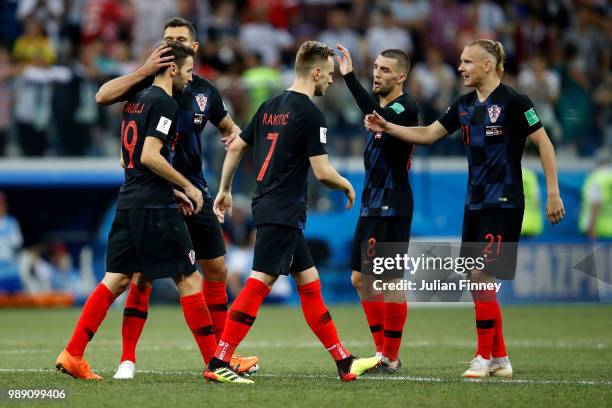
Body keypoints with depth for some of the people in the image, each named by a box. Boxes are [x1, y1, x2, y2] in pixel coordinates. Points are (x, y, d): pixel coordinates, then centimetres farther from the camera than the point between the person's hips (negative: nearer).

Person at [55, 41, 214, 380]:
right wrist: (188, 187, -10)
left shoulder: (137, 100, 17)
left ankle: (72, 355, 1)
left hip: (128, 204, 9)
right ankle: (217, 361, 1)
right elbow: (151, 156, -20)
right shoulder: (165, 104, -11)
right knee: (188, 279, -2)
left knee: (117, 279, 7)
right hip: (155, 208, -9)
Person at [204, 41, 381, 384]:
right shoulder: (311, 114, -12)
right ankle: (218, 364, -14)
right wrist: (347, 186, 5)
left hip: (269, 209, 9)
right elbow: (322, 171, -14)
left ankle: (344, 362, 15)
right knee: (259, 285, -11)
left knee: (309, 283, 11)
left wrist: (225, 190, 25)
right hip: (283, 213, -9)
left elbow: (236, 146, 16)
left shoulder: (271, 106, 12)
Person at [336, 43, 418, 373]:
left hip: (392, 207, -10)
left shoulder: (406, 109, -15)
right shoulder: (378, 103, 12)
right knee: (361, 279, 11)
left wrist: (350, 77, -40)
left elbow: (380, 116, -35)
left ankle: (391, 358, 1)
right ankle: (382, 351, 18)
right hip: (371, 205, 10)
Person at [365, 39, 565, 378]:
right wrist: (387, 128, 0)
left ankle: (485, 356, -3)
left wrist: (553, 193, -13)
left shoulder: (512, 102, -11)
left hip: (503, 203, -8)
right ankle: (500, 359, 14)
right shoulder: (464, 105, 10)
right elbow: (427, 134, 12)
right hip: (475, 203, 8)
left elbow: (544, 144, -10)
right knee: (477, 281, 6)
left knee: (481, 275, -12)